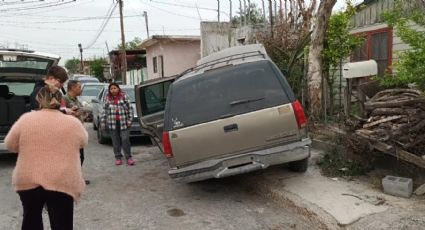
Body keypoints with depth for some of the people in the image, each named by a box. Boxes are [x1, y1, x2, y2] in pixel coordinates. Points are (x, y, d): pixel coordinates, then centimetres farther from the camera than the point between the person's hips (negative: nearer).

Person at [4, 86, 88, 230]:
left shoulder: (26, 119, -2)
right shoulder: (73, 123, -2)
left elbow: (10, 145, 9)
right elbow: (83, 142, 16)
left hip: (28, 180, 2)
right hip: (62, 182, -1)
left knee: (31, 218, 23)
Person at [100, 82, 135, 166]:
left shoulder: (124, 96, -1)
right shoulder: (107, 98, 5)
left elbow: (130, 108, 0)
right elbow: (104, 111, 7)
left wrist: (129, 120, -4)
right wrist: (103, 122, 4)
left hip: (123, 122, -2)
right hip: (112, 123, 2)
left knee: (125, 140, -4)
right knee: (116, 141, 8)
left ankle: (128, 157, 7)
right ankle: (118, 157, 19)